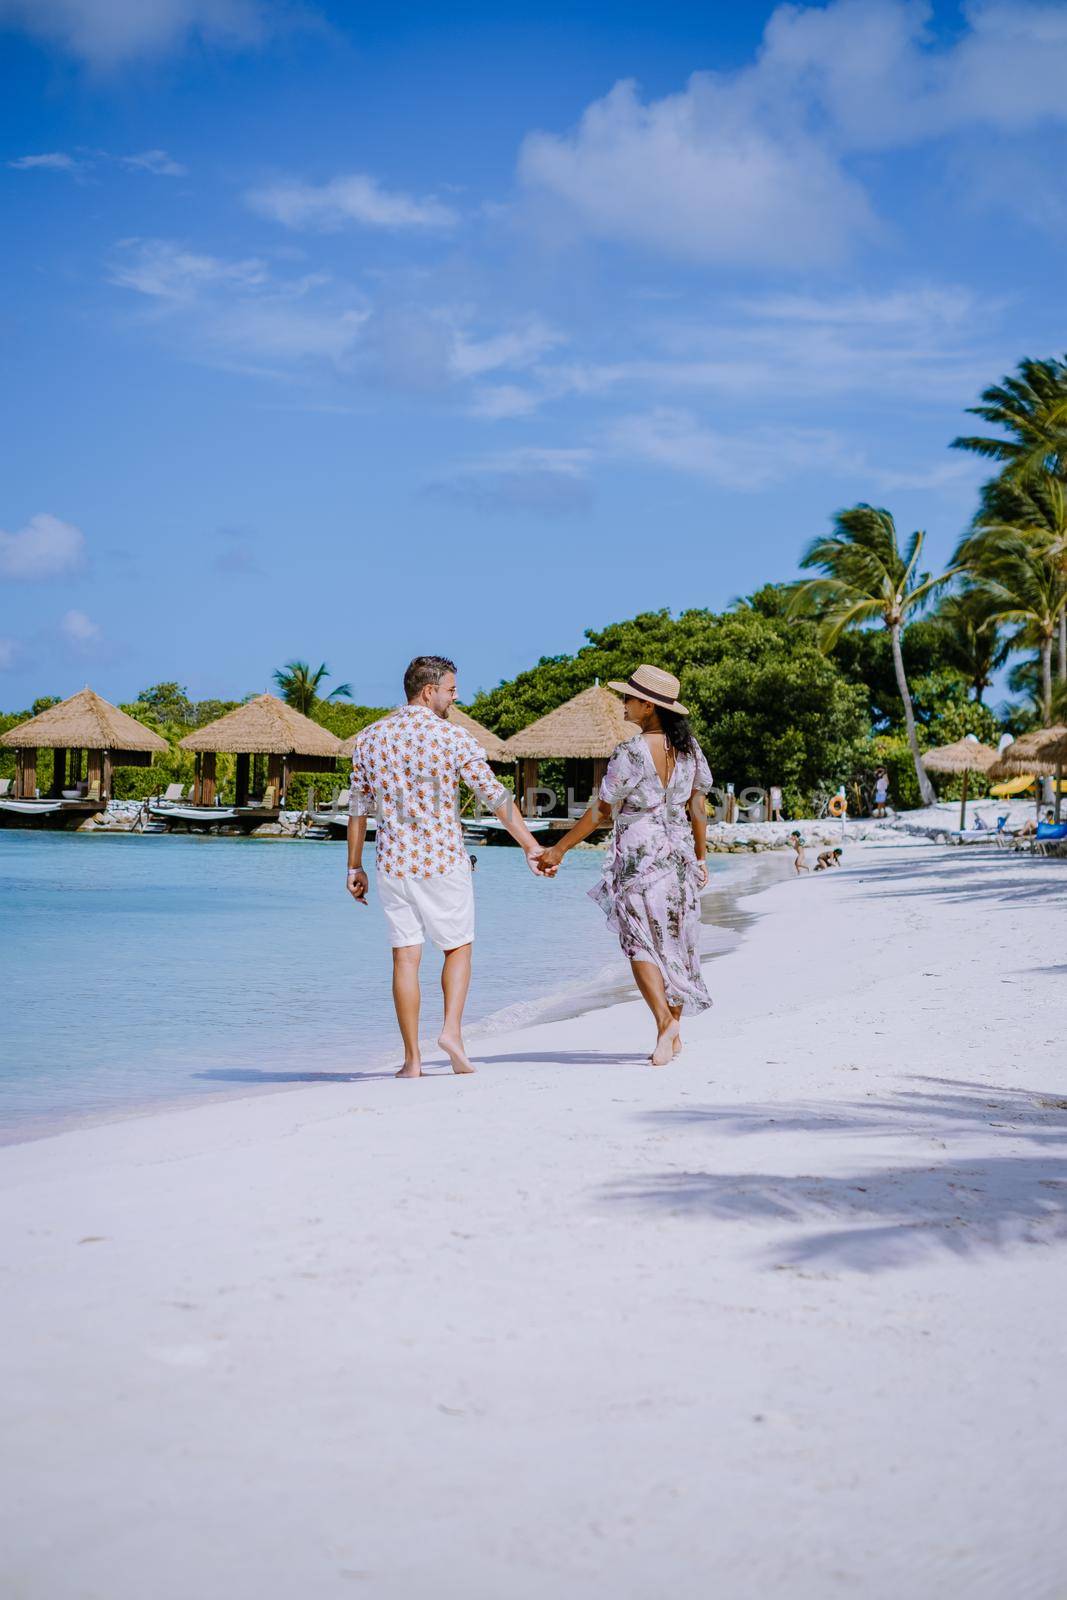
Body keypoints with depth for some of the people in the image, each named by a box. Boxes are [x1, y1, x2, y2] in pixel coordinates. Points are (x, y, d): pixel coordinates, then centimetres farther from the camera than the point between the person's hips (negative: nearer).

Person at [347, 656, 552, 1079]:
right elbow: (495, 797, -9)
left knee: (405, 957, 5)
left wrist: (355, 867, 16)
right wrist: (531, 846, -6)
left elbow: (358, 808, 9)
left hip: (393, 864, 3)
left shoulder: (370, 738, 5)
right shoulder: (452, 738, -7)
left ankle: (412, 1058, 4)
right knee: (458, 948, 13)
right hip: (444, 861, -3)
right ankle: (452, 1031, -4)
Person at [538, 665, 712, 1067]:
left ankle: (664, 1020, -18)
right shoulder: (688, 747, 2)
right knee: (674, 939, 13)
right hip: (678, 850, 6)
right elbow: (698, 807, 7)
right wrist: (700, 857, 18)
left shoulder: (630, 753, -15)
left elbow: (602, 810, -11)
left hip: (638, 852, -6)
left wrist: (560, 849, -3)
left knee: (640, 943, -1)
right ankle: (676, 1032, 18)